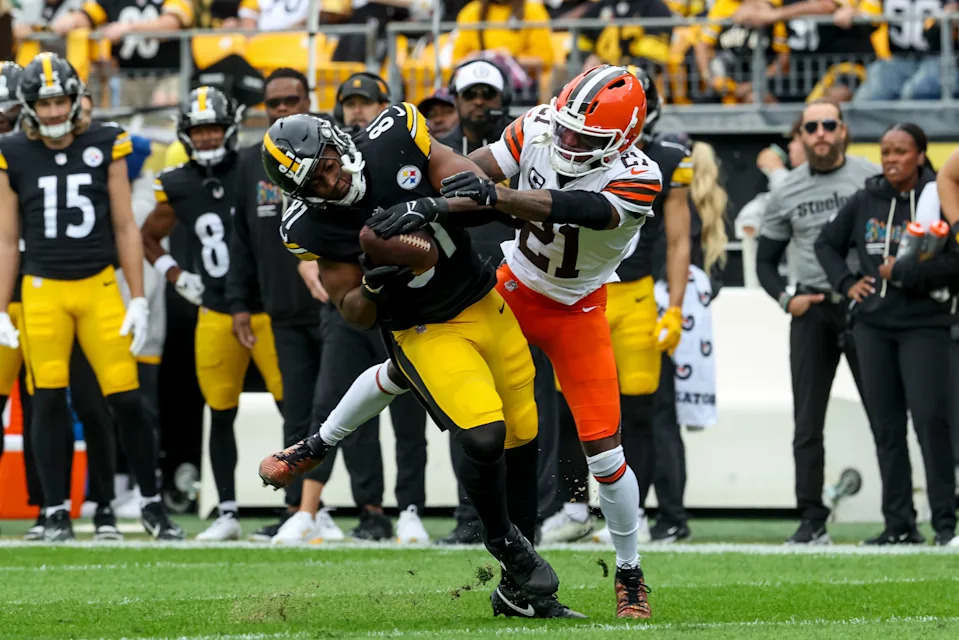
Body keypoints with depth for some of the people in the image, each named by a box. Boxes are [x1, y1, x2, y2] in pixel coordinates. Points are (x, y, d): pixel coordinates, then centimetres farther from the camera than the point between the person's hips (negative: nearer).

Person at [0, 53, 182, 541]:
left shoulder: (105, 146, 2)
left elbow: (124, 228, 7)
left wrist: (138, 300, 4)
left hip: (100, 286, 0)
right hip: (43, 292, 0)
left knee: (126, 400, -3)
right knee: (49, 402, -3)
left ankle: (152, 504, 12)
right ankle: (55, 513, 7)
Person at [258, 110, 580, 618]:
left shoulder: (395, 139, -15)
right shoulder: (314, 227, -16)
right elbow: (355, 314, -9)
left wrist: (433, 205, -33)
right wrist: (373, 288, -30)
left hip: (487, 304, 3)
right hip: (425, 332, -3)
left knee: (520, 442, 8)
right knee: (483, 436, -24)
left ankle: (520, 592, 22)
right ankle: (508, 550, 3)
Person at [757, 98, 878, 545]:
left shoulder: (873, 179, 1)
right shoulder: (785, 194, 9)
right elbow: (766, 261, 15)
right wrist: (786, 299, -2)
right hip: (812, 311, 3)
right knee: (807, 422, 1)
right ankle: (812, 521, 5)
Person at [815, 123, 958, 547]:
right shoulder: (865, 201, 9)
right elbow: (827, 243, 22)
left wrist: (904, 272, -13)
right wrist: (846, 283, 8)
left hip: (924, 325, -5)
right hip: (873, 325, 5)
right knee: (885, 425, 5)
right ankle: (898, 524, 9)